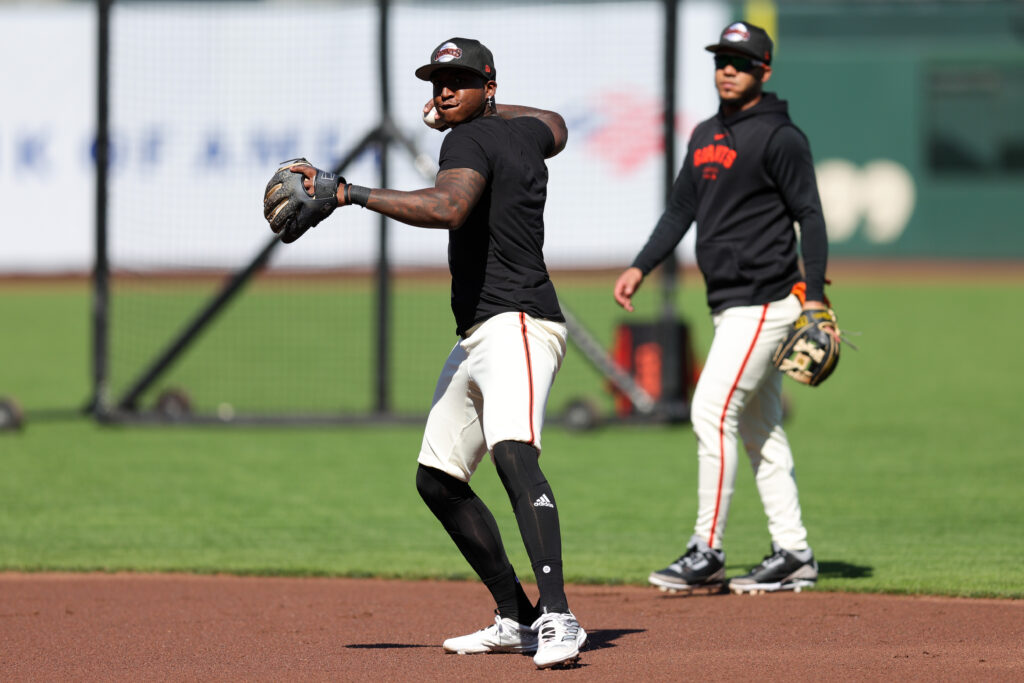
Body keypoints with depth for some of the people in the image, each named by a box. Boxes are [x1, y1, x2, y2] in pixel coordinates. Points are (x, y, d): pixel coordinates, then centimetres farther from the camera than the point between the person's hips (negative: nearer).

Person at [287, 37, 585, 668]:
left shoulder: (470, 141, -11)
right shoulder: (524, 132, 17)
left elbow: (447, 208, -32)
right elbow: (556, 128, 43)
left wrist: (350, 193, -31)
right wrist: (478, 113, 43)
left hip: (517, 324, -12)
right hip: (478, 338, 12)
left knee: (514, 453, -32)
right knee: (438, 481, 16)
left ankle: (558, 619, -46)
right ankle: (517, 621, 20)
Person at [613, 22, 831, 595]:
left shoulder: (780, 138, -10)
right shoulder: (706, 136, 15)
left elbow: (810, 215, -13)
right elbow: (681, 210, 20)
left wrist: (815, 295, -20)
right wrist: (641, 268, 9)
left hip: (766, 300, -9)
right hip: (730, 304, 9)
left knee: (713, 411, -13)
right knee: (759, 429, 10)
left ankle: (707, 553, -10)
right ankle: (794, 556, 13)